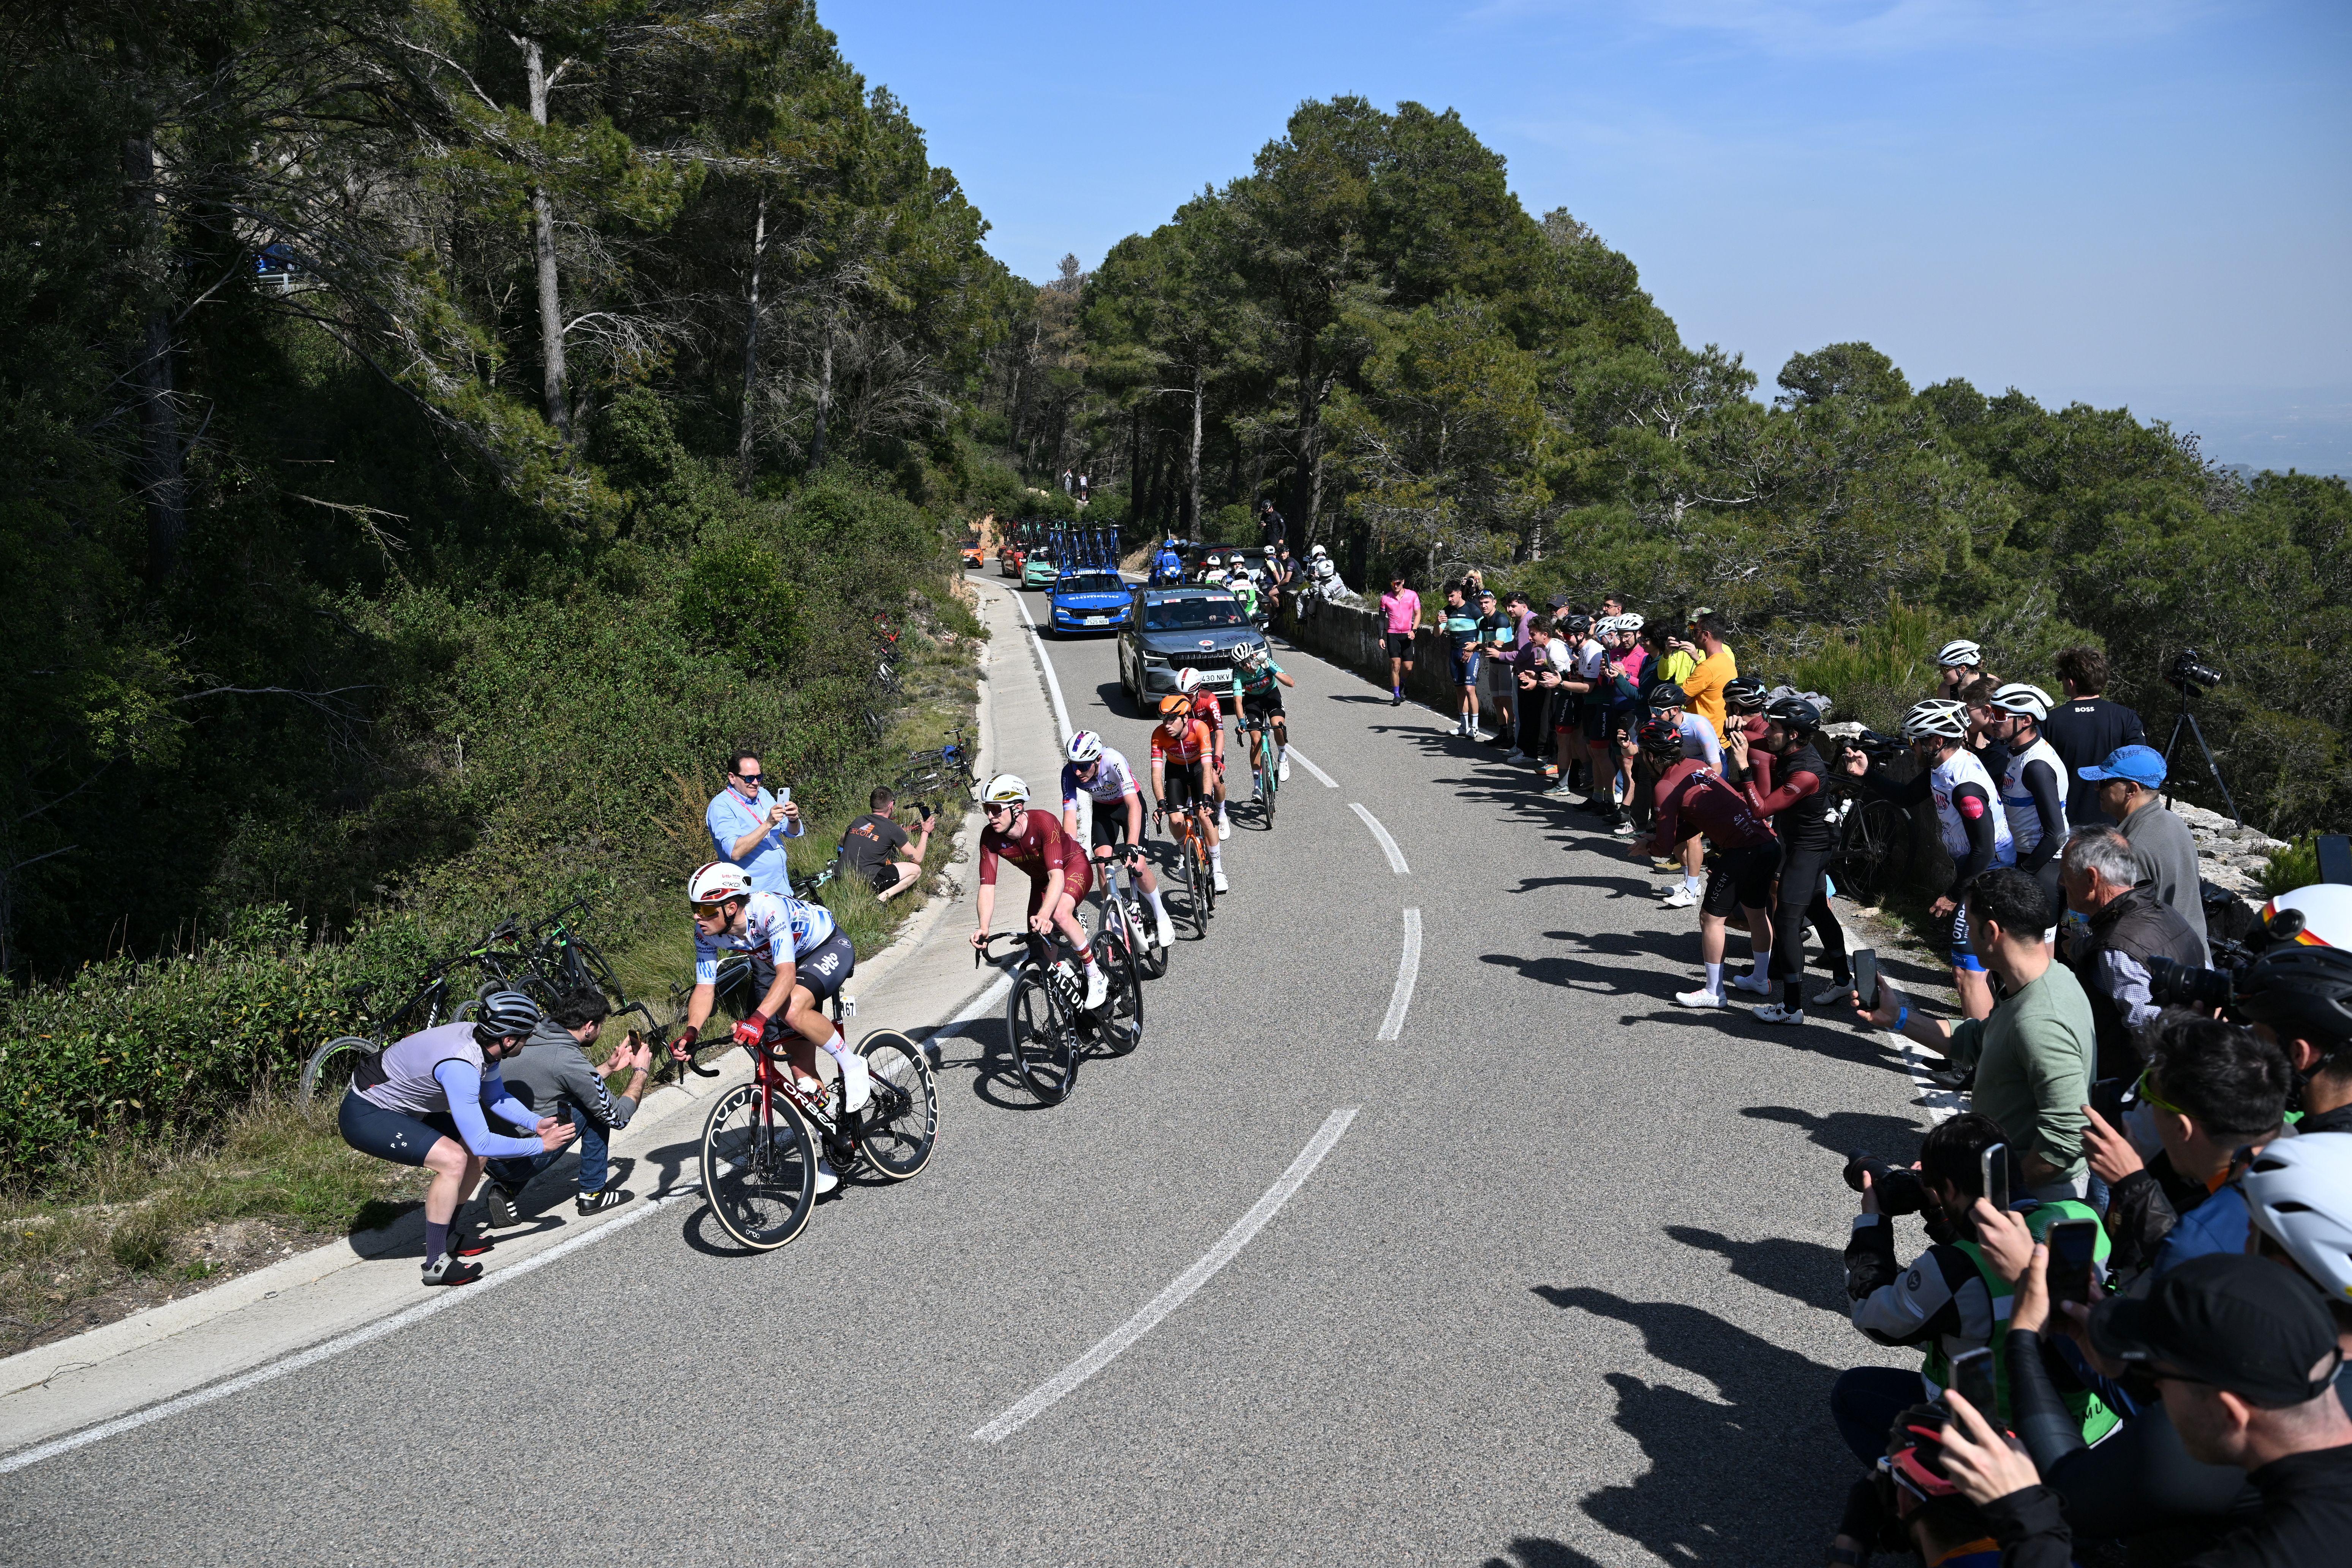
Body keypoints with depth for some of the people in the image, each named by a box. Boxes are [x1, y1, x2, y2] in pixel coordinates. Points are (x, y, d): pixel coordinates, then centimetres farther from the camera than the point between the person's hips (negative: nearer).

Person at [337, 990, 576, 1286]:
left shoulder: (483, 1040, -7)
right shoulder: (460, 1067, -34)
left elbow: (496, 1098, 11)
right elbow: (482, 1143, -31)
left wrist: (536, 1122, -5)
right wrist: (540, 1145, -22)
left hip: (398, 1107, 10)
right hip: (364, 1116, -10)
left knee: (476, 1151, 7)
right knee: (454, 1160, -25)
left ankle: (447, 1237, 22)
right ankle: (436, 1263, -14)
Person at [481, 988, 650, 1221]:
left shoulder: (530, 1036, 7)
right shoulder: (569, 1060, -17)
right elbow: (618, 1117, -4)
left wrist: (610, 1067, 25)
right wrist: (641, 1071, 9)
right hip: (515, 1162, -7)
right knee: (595, 1108, 4)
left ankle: (504, 1188, 14)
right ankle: (593, 1193, 13)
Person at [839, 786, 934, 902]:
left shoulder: (858, 821, 10)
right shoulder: (893, 829, -5)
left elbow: (842, 843, 31)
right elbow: (917, 858, 5)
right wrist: (925, 832, 18)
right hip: (866, 883, -7)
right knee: (915, 870, 7)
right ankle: (882, 897, -8)